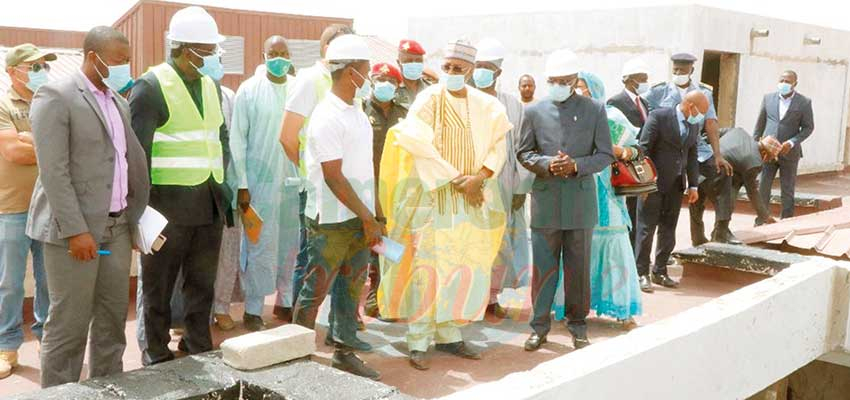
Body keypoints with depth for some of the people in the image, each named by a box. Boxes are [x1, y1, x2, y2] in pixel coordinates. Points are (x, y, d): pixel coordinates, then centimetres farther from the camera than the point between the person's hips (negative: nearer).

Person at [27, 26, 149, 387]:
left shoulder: (118, 102, 14)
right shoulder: (55, 96, -9)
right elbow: (53, 171, -16)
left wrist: (134, 216, 12)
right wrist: (76, 231, -20)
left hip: (117, 226, 7)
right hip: (73, 229, -7)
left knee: (113, 316, 13)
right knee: (69, 323, 1)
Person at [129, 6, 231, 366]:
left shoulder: (210, 85, 11)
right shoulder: (151, 87, -10)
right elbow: (137, 151, -12)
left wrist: (220, 175, 11)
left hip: (210, 204, 6)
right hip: (168, 204, -6)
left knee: (202, 282, 15)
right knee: (159, 285, 8)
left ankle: (199, 349, 28)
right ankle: (157, 356, 21)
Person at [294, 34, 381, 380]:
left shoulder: (357, 112, 11)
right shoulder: (327, 117, -16)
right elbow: (334, 178, -19)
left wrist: (375, 213, 13)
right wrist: (367, 218, -16)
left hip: (359, 218, 8)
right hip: (331, 221, -8)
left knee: (352, 288, 14)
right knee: (315, 292, 2)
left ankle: (343, 352, 25)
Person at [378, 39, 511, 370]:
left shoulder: (486, 106, 7)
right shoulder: (428, 100, -6)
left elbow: (498, 145, 5)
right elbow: (423, 149, -12)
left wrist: (479, 177, -11)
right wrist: (457, 179, -14)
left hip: (472, 198, 5)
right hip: (433, 196, -4)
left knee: (465, 265, 5)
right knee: (428, 266, -6)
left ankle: (449, 334, 17)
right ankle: (418, 341, 1)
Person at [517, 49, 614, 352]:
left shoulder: (595, 109, 3)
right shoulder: (535, 111, 5)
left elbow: (605, 154, 2)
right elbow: (524, 153, 8)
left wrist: (576, 165, -15)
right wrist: (547, 165, -12)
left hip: (581, 200, 0)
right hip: (545, 199, 0)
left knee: (578, 267, 9)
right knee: (543, 267, 4)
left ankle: (578, 326, 22)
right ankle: (540, 325, 16)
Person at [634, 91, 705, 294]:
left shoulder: (694, 125, 10)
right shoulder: (659, 116, -10)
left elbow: (692, 156, 15)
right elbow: (644, 148, -12)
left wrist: (693, 185, 9)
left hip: (676, 185, 7)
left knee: (668, 230, 10)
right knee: (647, 228, -1)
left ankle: (660, 272, 20)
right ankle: (641, 273, 7)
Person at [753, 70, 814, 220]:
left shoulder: (804, 102, -4)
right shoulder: (768, 98, 4)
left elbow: (808, 127, -2)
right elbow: (760, 124, 9)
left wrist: (792, 143, -15)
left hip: (789, 153, -2)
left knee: (787, 191, 6)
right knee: (763, 188, 1)